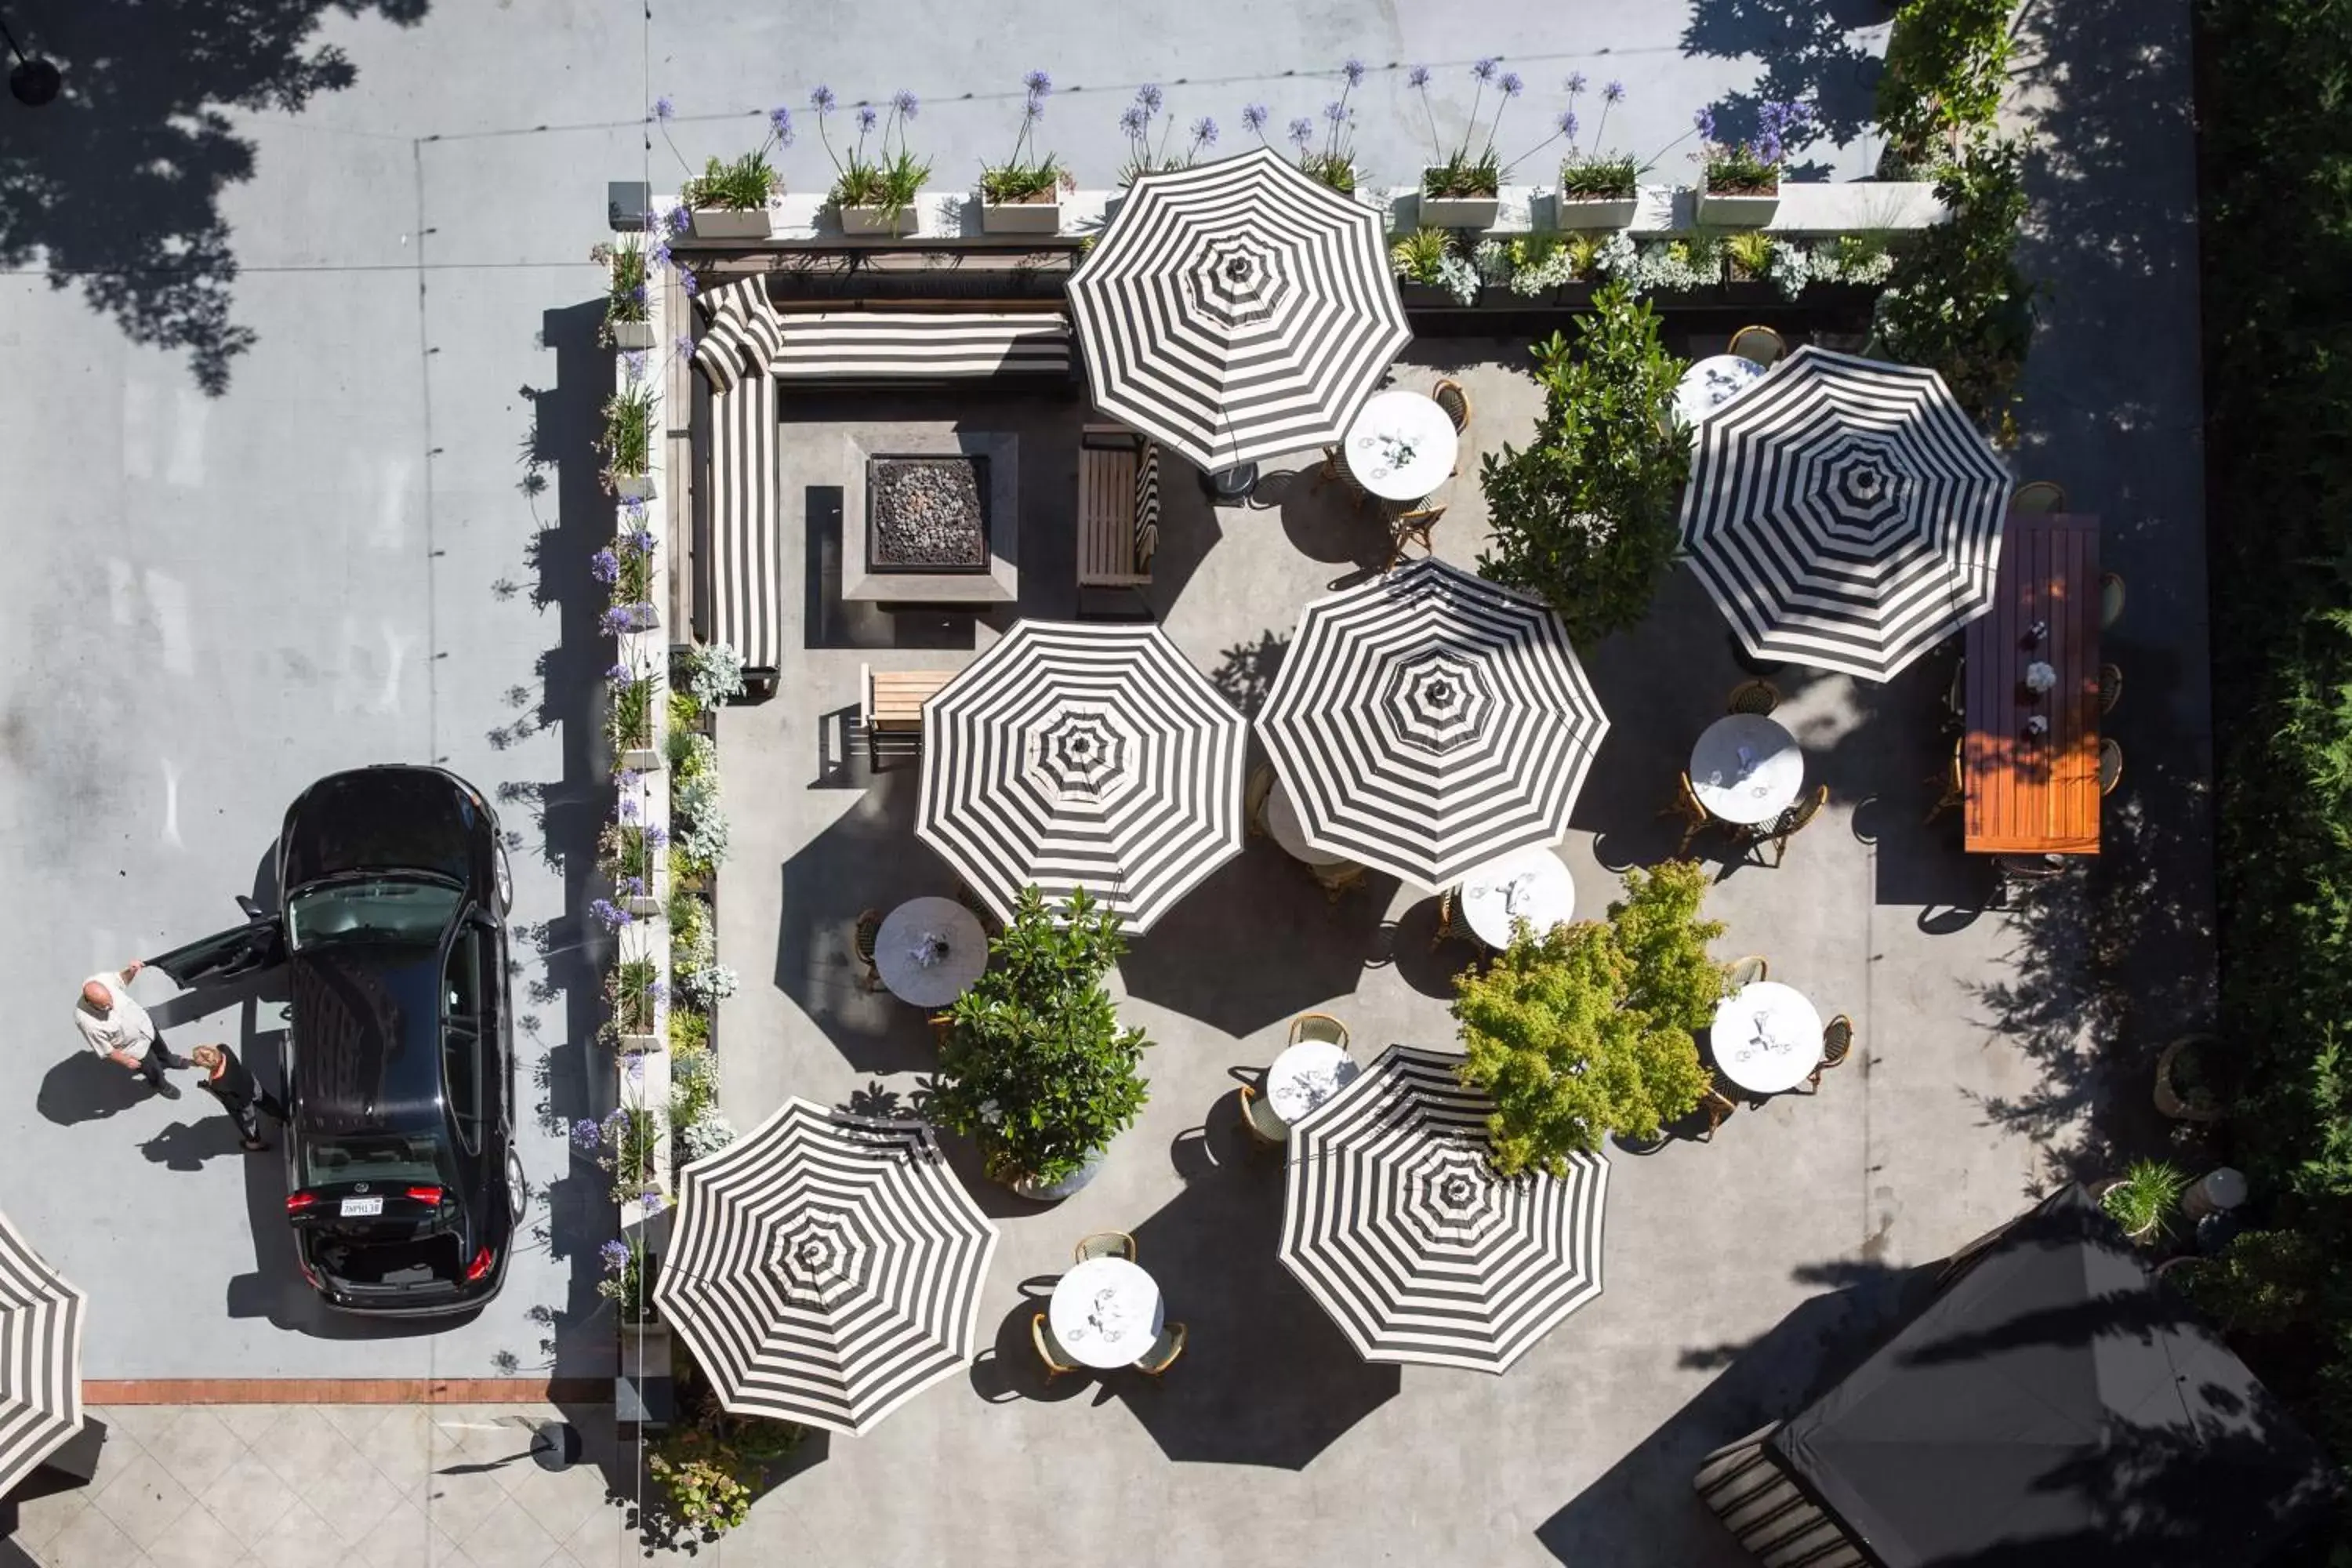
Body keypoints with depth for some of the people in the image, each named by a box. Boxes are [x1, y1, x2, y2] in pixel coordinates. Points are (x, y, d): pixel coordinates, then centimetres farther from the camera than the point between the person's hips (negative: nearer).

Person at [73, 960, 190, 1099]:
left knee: (159, 1046, 35)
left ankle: (167, 1060, 69)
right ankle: (160, 1085, 58)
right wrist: (126, 1061, -14)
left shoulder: (103, 980, -34)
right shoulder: (86, 1021, -43)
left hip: (144, 1023, 4)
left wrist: (130, 970, -28)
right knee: (153, 1072, 24)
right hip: (134, 1048, -4)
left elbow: (121, 979, -7)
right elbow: (105, 1049, -25)